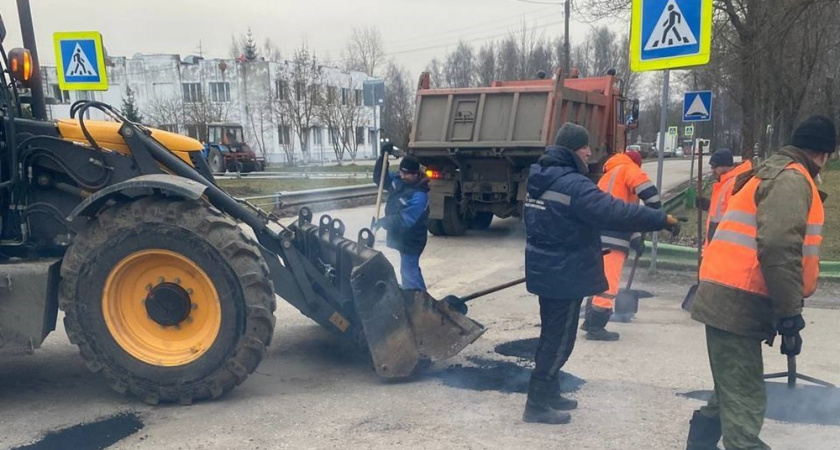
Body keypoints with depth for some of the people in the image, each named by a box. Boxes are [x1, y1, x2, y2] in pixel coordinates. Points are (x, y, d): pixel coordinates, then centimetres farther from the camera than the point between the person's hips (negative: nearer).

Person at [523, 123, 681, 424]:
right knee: (559, 340, 0)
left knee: (552, 335, 20)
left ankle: (548, 394, 31)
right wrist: (662, 219, -21)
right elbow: (614, 212, -28)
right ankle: (537, 405, 6)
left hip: (546, 270, 10)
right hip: (565, 274, -10)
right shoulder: (572, 184, -22)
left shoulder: (541, 178, 10)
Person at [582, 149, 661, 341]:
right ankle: (596, 327, -3)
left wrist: (635, 237, 22)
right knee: (609, 281, -5)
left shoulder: (611, 174, 31)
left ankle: (591, 321, 26)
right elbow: (647, 190, -15)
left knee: (601, 279, 19)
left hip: (600, 235, 9)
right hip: (611, 237, -9)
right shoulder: (628, 168, 4)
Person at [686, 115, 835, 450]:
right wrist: (791, 314, -22)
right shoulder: (793, 179, -11)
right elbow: (779, 247, -25)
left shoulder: (776, 173, 21)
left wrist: (784, 309, 29)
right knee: (744, 401, -9)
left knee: (735, 390, 20)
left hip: (732, 298, 10)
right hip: (738, 302, -10)